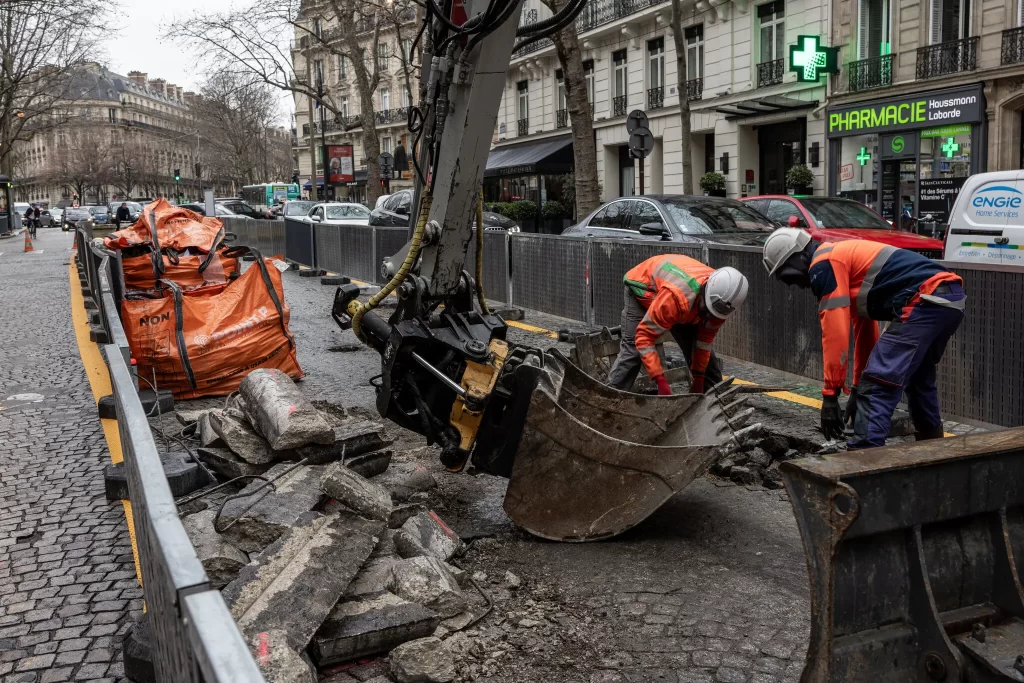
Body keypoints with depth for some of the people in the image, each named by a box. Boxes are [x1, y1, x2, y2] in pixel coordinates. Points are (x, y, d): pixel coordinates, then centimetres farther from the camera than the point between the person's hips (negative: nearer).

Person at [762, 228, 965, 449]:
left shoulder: (823, 265, -2)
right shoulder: (844, 258, 27)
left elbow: (835, 333, -9)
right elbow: (864, 328, 30)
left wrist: (830, 394, -4)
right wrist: (858, 388, 33)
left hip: (926, 300, -11)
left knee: (877, 385, -10)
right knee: (917, 378, 29)